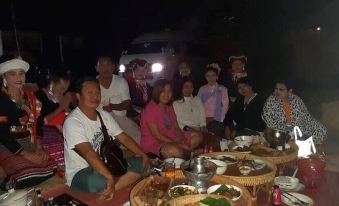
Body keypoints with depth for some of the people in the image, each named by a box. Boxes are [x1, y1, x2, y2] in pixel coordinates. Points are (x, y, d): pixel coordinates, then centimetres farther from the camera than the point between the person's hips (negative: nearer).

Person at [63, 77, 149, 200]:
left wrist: (143, 155, -8)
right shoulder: (73, 121, -20)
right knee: (100, 181, -40)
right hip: (80, 173, -8)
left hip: (105, 165, 8)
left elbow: (124, 138, 5)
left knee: (140, 163, -7)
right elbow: (88, 153, -32)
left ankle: (107, 190, -17)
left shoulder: (104, 115, 4)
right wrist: (110, 177, -42)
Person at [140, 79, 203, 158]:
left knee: (198, 136, 6)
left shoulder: (169, 107, 13)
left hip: (171, 138, 9)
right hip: (154, 143, -9)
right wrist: (177, 144, -20)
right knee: (176, 151, -38)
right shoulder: (150, 108, -13)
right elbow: (155, 134, -18)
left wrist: (183, 142, -10)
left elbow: (176, 128, 9)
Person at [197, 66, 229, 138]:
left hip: (217, 121, -1)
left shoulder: (222, 89, 8)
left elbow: (225, 106, 3)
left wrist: (220, 119, -5)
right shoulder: (202, 89, 12)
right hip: (204, 121, 1)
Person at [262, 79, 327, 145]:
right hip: (280, 131, -4)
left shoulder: (296, 100, -3)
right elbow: (269, 122, -16)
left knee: (321, 130, -7)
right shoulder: (270, 101, -13)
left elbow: (307, 116, 6)